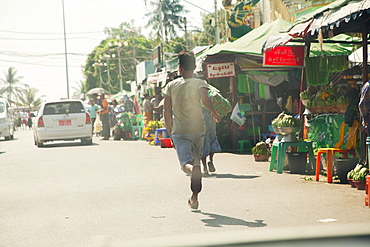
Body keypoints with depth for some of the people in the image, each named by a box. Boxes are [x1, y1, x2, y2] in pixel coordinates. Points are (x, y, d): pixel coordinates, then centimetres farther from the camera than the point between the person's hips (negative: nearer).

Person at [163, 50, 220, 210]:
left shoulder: (171, 86, 4)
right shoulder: (199, 83, -2)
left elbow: (166, 110, 1)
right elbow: (205, 99, -21)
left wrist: (169, 130, 11)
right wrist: (213, 112, -1)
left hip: (179, 132, 0)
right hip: (197, 130, 0)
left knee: (186, 163, -4)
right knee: (196, 160, 15)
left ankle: (192, 169, -42)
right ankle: (194, 198, 16)